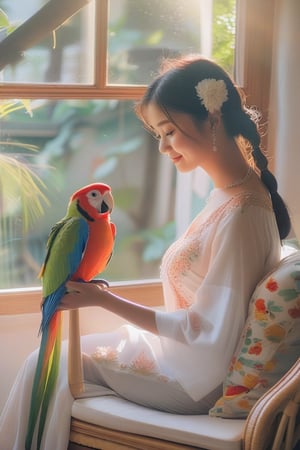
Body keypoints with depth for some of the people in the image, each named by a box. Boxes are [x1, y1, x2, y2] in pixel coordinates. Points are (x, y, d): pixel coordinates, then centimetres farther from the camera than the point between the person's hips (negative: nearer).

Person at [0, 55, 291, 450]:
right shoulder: (229, 193, 2)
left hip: (192, 379, -9)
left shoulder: (239, 214, -27)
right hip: (184, 351, 9)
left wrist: (103, 299, -20)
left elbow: (207, 331, -23)